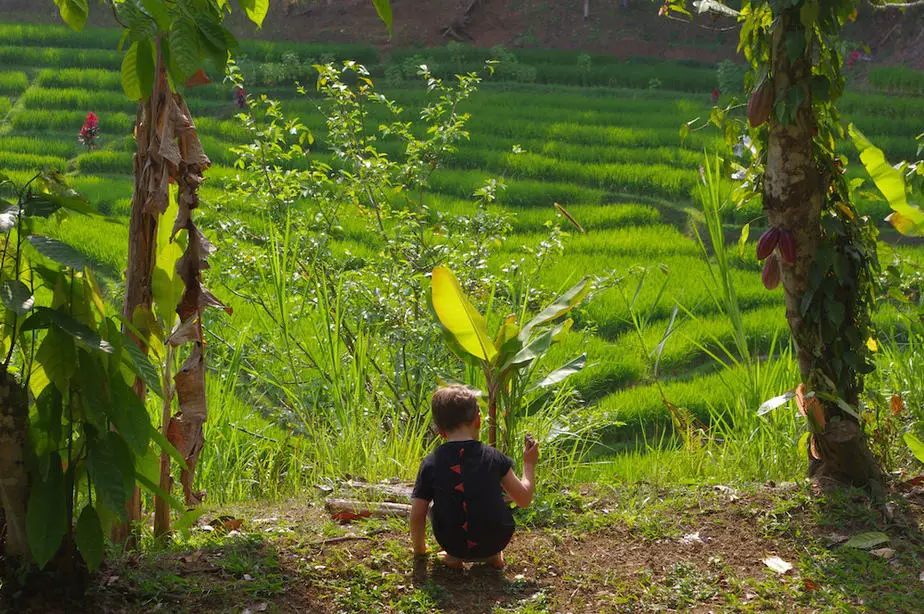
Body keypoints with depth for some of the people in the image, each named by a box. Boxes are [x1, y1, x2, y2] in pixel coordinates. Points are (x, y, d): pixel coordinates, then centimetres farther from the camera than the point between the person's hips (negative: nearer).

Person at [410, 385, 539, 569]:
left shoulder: (431, 463, -6)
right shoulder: (494, 457, -4)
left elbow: (417, 515, -3)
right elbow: (524, 499, 3)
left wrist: (419, 548, 17)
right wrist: (529, 464, 21)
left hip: (453, 544, -1)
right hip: (496, 541, 1)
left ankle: (455, 557, 9)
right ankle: (492, 555, 13)